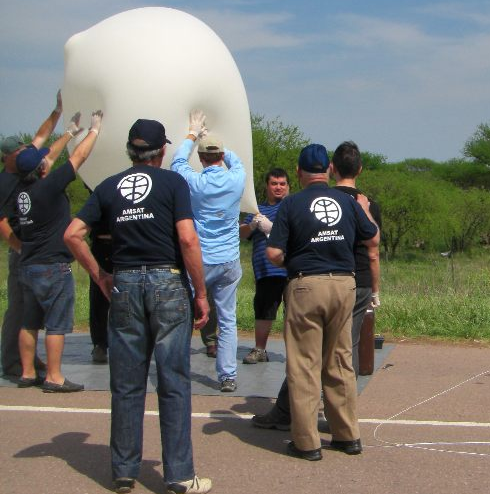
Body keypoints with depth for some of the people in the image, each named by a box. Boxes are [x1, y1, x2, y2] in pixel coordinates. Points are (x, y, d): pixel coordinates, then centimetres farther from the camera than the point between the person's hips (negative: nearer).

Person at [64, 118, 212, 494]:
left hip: (124, 284, 3)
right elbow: (187, 239, -11)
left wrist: (100, 277, 10)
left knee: (126, 385, 10)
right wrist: (201, 293, -6)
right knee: (174, 382, 2)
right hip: (168, 283, -3)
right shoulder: (172, 182, -1)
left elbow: (73, 234, 5)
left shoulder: (108, 187, 10)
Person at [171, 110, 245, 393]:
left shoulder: (194, 182, -8)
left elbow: (178, 161, 14)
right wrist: (211, 137, 31)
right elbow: (236, 160, 22)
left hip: (198, 261, -1)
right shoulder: (236, 180, -3)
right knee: (228, 321, 6)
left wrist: (193, 134, 28)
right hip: (229, 262, 2)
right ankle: (228, 377, 6)